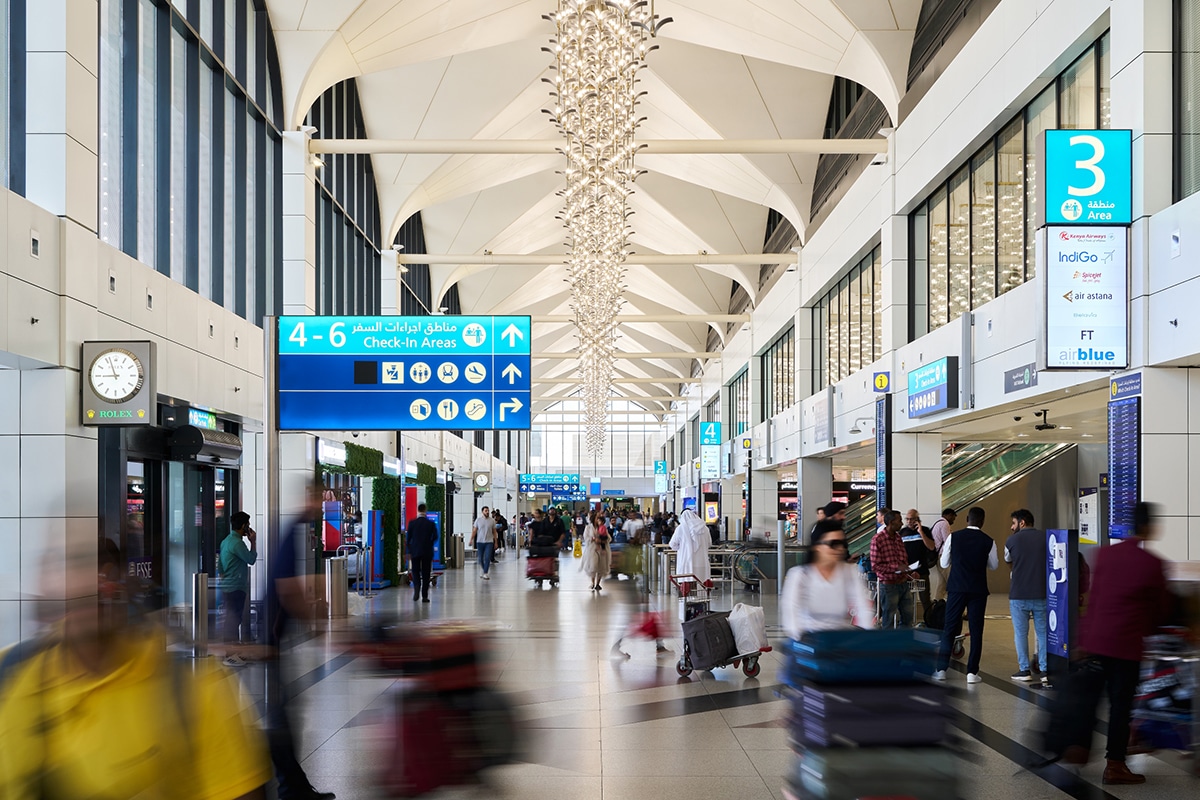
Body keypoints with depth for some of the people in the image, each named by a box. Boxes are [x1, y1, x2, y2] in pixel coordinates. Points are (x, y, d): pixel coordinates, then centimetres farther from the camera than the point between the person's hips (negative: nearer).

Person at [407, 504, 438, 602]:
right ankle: (425, 596, 4)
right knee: (426, 573, 6)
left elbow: (408, 538, -1)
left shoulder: (412, 523, -4)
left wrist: (409, 551, 9)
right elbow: (435, 536, -6)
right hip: (427, 552, 0)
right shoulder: (431, 523, -5)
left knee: (415, 571, 10)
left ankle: (417, 588, -17)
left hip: (415, 551, 0)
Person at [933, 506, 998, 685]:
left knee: (949, 628, 8)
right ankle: (972, 672, 4)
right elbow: (994, 565, 9)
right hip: (978, 590, 0)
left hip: (957, 588, 0)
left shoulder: (953, 537, -4)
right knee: (976, 631, 6)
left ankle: (941, 669, 8)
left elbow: (944, 563, 4)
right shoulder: (988, 541, -4)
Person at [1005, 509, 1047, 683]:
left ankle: (1024, 670, 8)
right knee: (1043, 632, 9)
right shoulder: (1045, 538, 0)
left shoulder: (1012, 540, -2)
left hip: (1019, 595, -2)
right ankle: (1045, 671, 6)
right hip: (1041, 595, 2)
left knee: (1021, 633, 7)